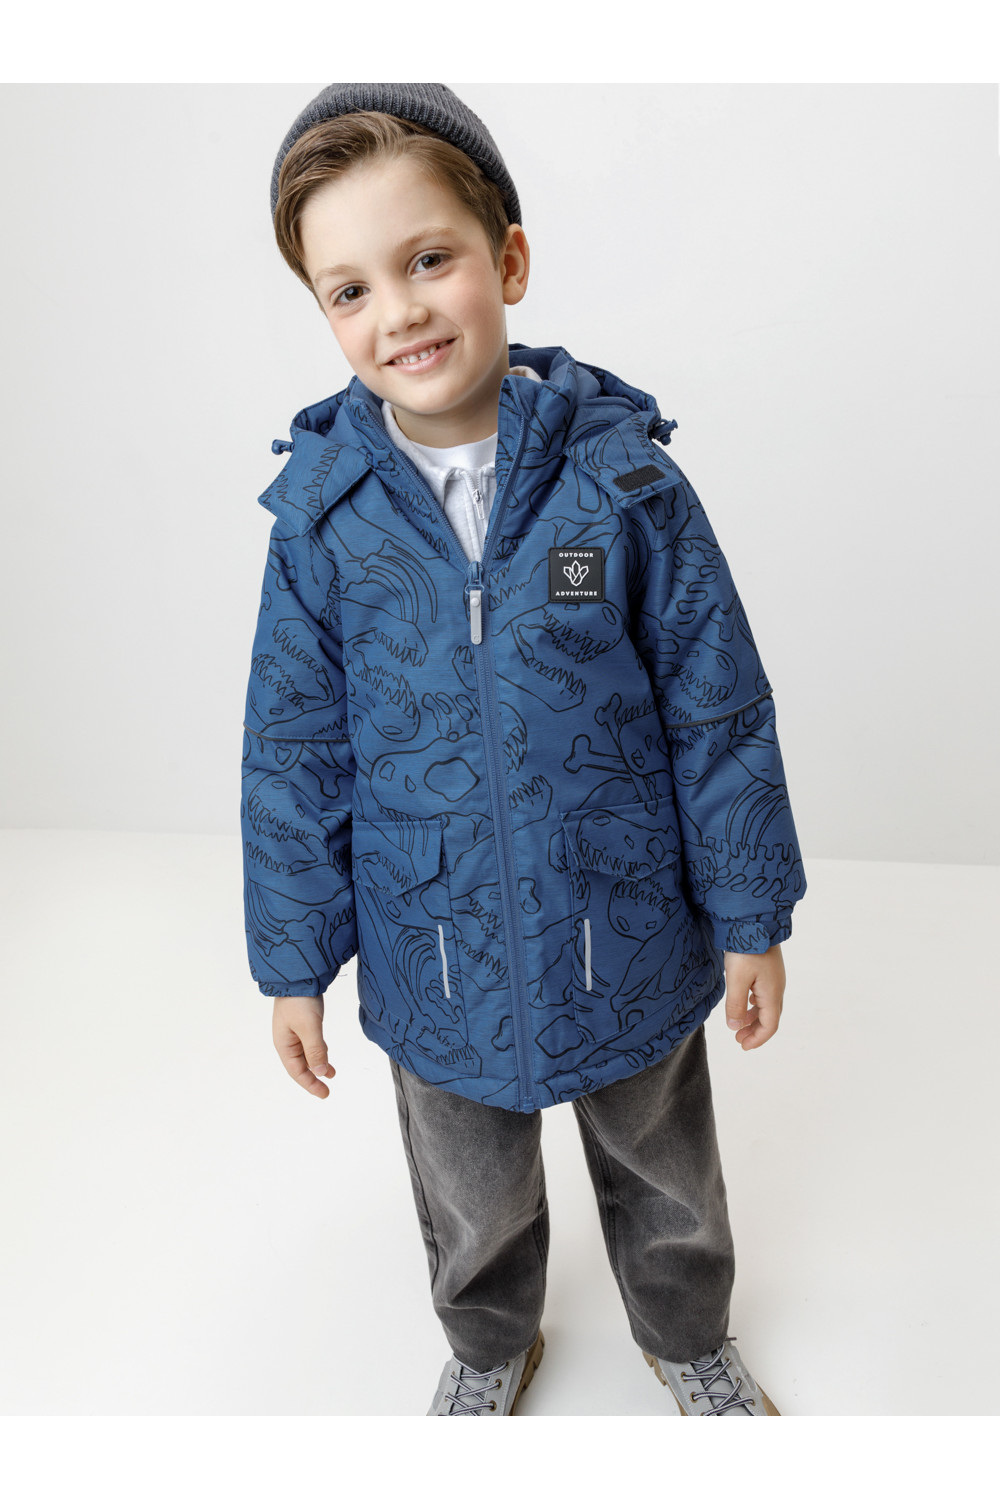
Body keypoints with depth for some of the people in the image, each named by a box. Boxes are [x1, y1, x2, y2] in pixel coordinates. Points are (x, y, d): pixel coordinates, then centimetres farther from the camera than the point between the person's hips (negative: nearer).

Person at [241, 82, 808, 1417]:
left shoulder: (624, 475, -15)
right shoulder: (322, 507, -12)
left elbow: (719, 709, -8)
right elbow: (296, 750, -5)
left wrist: (751, 919, -2)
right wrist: (295, 960, 1)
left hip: (630, 941, 0)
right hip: (436, 958, 1)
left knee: (665, 1177, 25)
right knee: (472, 1204, 27)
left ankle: (690, 1340, 58)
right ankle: (489, 1349, 60)